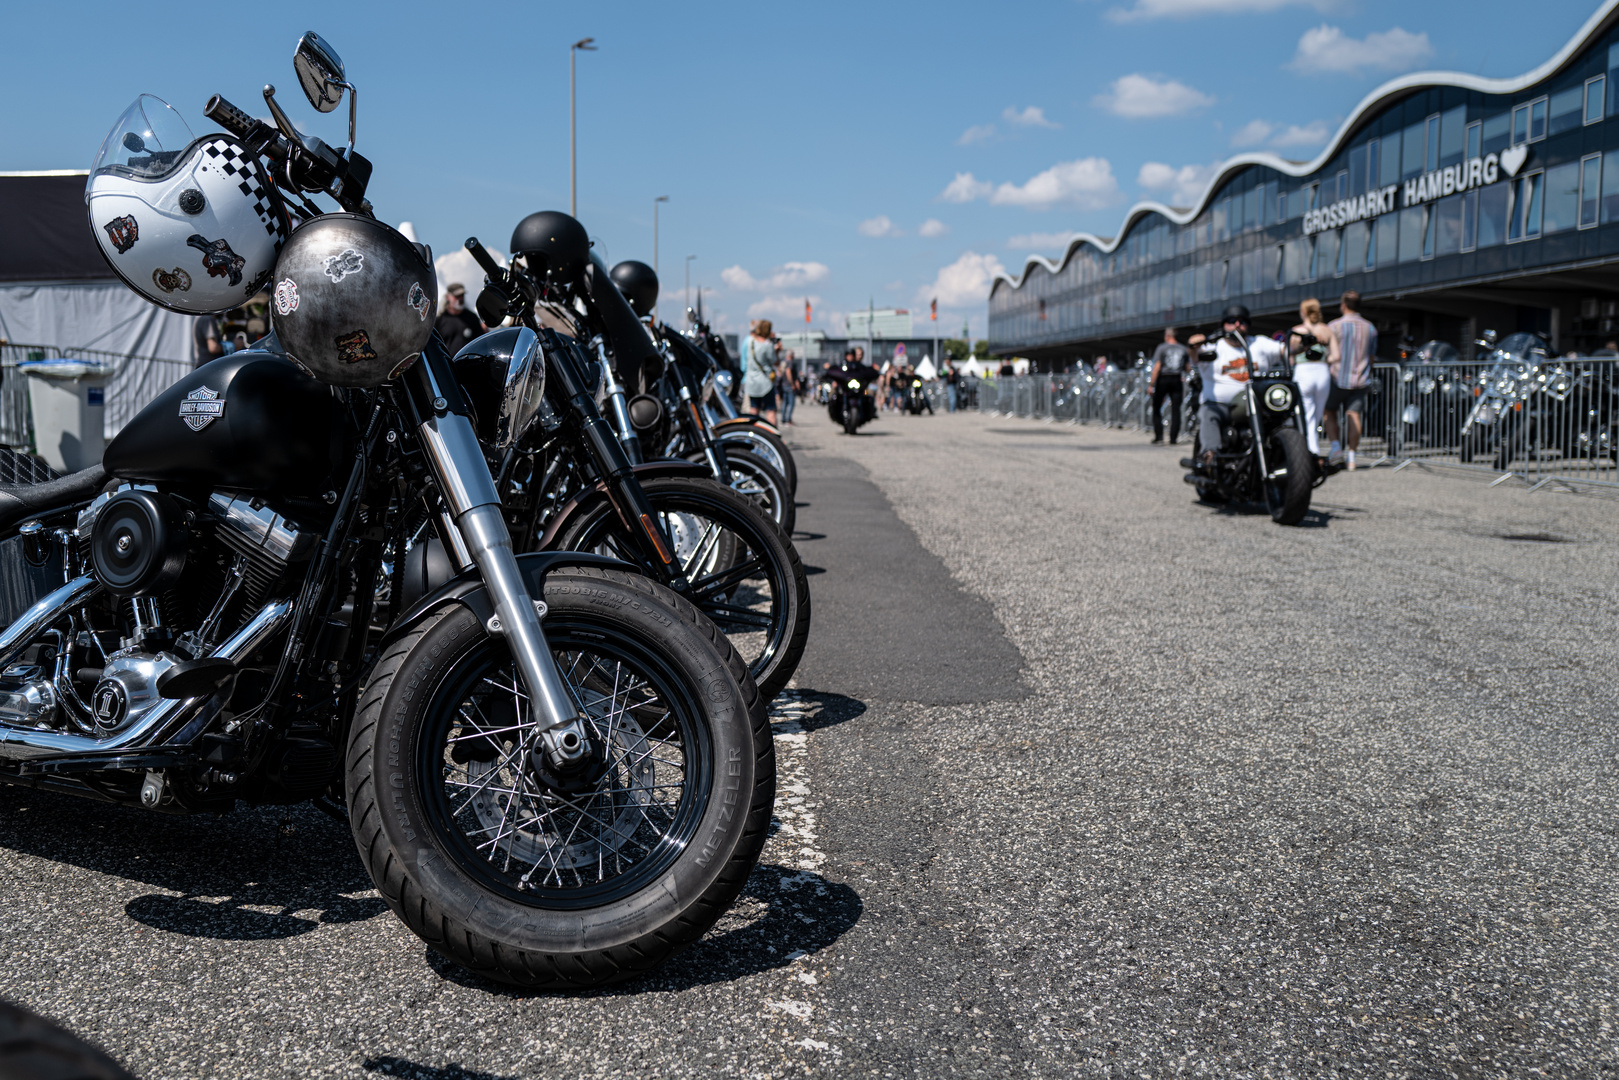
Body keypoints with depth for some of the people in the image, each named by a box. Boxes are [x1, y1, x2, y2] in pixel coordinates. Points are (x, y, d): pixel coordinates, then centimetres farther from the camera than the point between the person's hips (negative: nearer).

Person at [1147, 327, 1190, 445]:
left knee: (1156, 408, 8)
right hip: (1177, 380, 3)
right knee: (1175, 409, 5)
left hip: (1163, 380, -3)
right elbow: (1188, 367, 5)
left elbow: (1157, 367, -12)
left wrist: (1151, 384, -10)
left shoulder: (1161, 348, -7)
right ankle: (1173, 438, 3)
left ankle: (1158, 435, -1)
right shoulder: (1183, 349, 4)